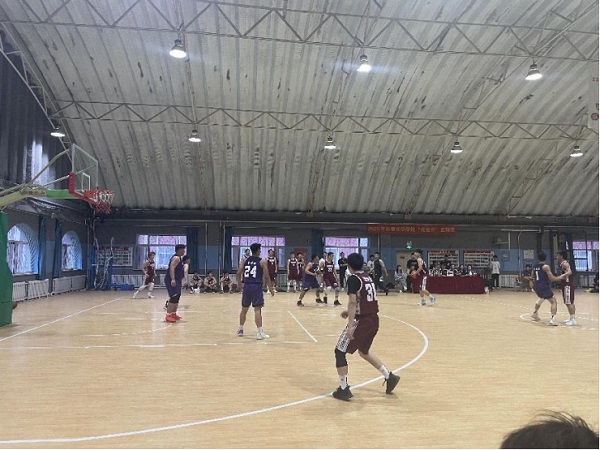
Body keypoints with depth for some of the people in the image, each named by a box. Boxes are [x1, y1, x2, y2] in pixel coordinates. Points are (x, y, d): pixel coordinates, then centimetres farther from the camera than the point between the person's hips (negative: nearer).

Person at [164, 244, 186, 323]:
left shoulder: (179, 258, 17)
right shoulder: (176, 258, -15)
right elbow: (172, 268, -28)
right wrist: (173, 279, -38)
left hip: (177, 280, 11)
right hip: (172, 280, -11)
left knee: (177, 297, 15)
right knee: (174, 297, -16)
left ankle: (173, 314, 23)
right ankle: (168, 315, -15)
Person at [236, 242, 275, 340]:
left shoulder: (245, 260, 8)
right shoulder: (262, 261, -3)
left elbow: (238, 273, 6)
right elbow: (266, 277, -5)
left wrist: (239, 284, 22)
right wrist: (271, 289, 4)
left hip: (246, 286, 5)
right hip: (256, 286, -4)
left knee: (244, 309, 17)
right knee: (257, 309, -4)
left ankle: (240, 330, 31)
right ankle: (259, 333, -5)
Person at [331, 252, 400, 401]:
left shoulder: (353, 278, -12)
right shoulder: (368, 277, 13)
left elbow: (353, 302, -22)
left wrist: (350, 326, -24)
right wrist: (350, 312, 28)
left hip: (362, 321, -8)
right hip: (373, 319, 8)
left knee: (340, 351, 5)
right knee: (364, 351, 28)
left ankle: (343, 389, 6)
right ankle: (389, 377, 28)